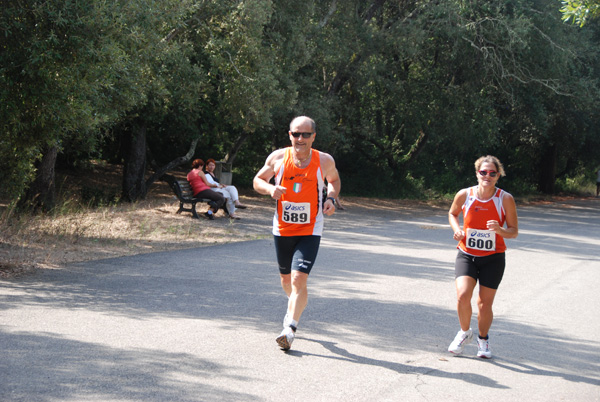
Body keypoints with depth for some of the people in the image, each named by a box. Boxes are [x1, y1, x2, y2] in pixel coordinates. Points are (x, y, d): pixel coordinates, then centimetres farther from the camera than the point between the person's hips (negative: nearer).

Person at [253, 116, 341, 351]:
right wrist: (270, 188, -16)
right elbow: (258, 180, 6)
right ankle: (297, 304, 49)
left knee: (299, 279, -17)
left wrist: (331, 198, -6)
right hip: (282, 229, 2)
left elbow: (334, 180, 14)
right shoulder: (278, 158, -8)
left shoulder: (324, 161, -8)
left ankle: (290, 329, -13)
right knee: (286, 280, 16)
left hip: (310, 231, -2)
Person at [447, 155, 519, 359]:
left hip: (493, 258, 0)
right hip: (467, 255, 0)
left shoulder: (505, 199, -10)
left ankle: (483, 339, 31)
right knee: (463, 295, -19)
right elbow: (452, 214, 15)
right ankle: (465, 333, 10)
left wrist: (500, 230, -25)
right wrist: (457, 229, -5)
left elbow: (514, 231, -4)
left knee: (485, 303, 3)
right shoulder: (464, 195, -7)